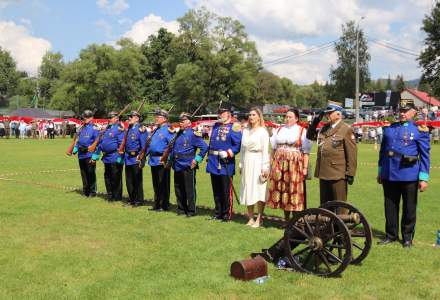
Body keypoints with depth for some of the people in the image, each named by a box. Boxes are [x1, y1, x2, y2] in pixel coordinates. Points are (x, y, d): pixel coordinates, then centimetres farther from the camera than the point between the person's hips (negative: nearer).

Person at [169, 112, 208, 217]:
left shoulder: (193, 134, -8)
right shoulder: (178, 134, 14)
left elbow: (204, 147, -13)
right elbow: (173, 148, 26)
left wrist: (197, 159, -13)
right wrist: (171, 159, 16)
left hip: (188, 167, -7)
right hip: (177, 166, 7)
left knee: (189, 189, -1)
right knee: (178, 189, 13)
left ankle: (191, 211, 8)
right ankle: (181, 209, 25)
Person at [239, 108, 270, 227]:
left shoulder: (263, 131, -4)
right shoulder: (245, 130, 13)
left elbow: (265, 151, -8)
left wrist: (264, 167, -12)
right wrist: (241, 164, 11)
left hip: (258, 162, -6)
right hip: (247, 163, 6)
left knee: (259, 190, -4)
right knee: (247, 190, 7)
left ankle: (259, 219, 3)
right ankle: (250, 218, 15)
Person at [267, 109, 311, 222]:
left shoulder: (302, 131, 3)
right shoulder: (279, 130, 15)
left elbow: (306, 152, -2)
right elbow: (274, 148, 16)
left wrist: (305, 167, -10)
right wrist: (272, 164, 7)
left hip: (295, 164, -4)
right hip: (279, 163, 4)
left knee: (294, 189, -4)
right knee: (281, 187, 4)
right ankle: (286, 218, 15)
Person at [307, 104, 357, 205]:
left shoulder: (346, 130, -5)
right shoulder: (324, 128, 15)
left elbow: (352, 153, -8)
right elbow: (310, 135, 25)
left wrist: (350, 173, -11)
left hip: (338, 174, -7)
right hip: (323, 173, 7)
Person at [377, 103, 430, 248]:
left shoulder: (420, 130, -2)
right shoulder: (390, 128, 10)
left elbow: (425, 155, -2)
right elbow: (383, 150, 16)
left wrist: (423, 178, -7)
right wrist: (380, 172, 17)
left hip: (409, 176, -3)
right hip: (389, 175, 4)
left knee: (409, 208, 6)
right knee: (390, 206, 9)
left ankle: (407, 237, 19)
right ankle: (391, 235, 22)